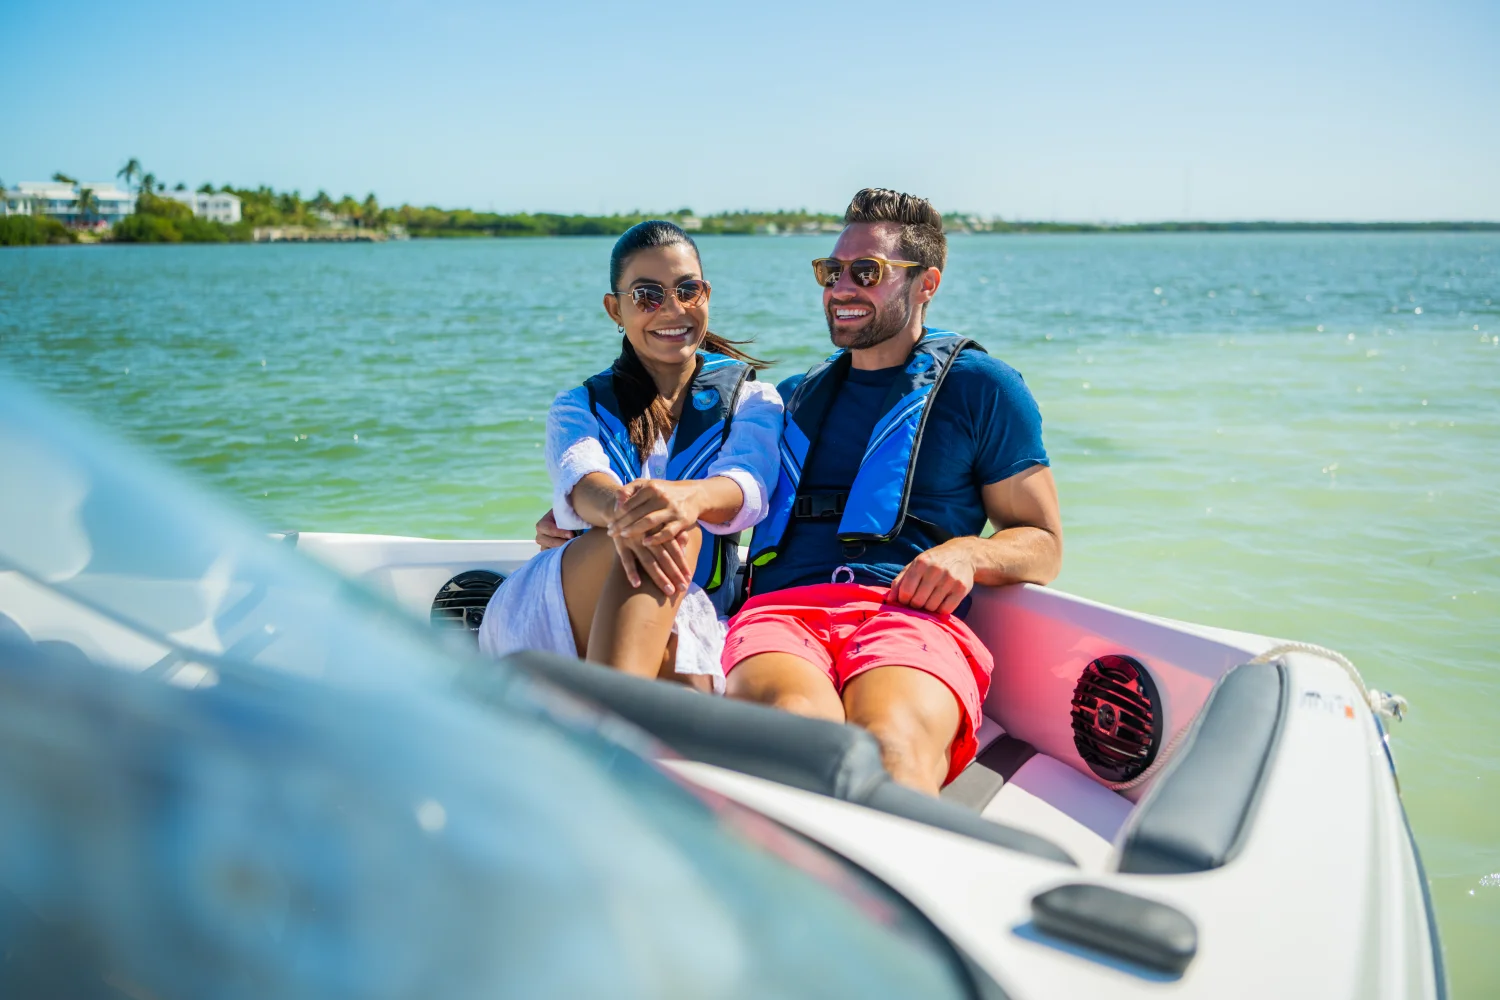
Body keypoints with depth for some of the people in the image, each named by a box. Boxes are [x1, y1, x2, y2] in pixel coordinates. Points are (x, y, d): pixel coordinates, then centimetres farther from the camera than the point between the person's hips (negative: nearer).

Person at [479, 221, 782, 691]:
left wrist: (690, 496, -37)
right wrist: (619, 511, -36)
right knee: (647, 530, -36)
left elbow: (747, 487, -10)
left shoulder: (752, 400, 15)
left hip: (687, 614, 1)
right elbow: (578, 479, -8)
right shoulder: (580, 405, 17)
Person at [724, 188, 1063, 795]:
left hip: (909, 614, -2)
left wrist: (967, 552, -5)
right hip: (781, 609, 2)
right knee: (794, 722, -37)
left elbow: (1043, 544, 19)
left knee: (890, 746, -39)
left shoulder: (980, 386, 19)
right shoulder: (794, 397, 30)